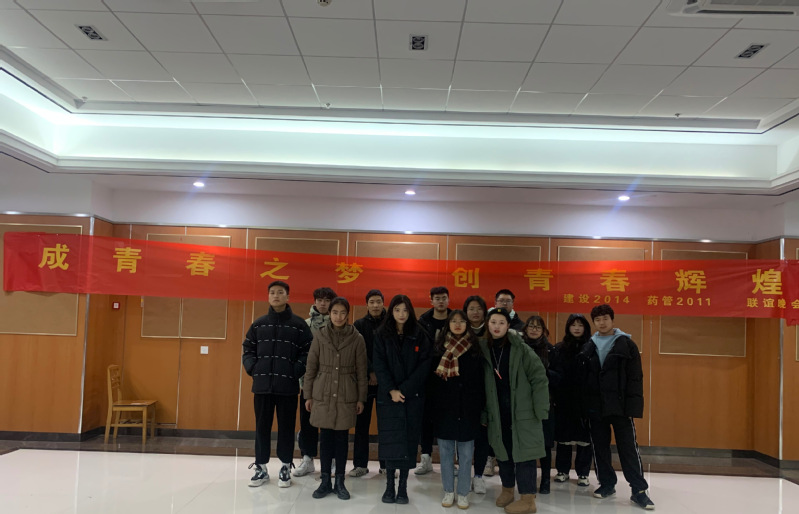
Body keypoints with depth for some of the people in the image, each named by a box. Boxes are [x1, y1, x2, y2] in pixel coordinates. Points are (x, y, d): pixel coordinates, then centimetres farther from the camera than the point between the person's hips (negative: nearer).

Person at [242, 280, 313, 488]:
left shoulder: (299, 324, 0)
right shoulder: (259, 324, 9)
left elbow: (308, 351, -3)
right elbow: (248, 349, 13)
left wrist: (296, 371, -13)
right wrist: (252, 368, -2)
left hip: (288, 385, -2)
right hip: (262, 384, 3)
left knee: (286, 427, 7)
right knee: (262, 426, 9)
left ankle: (286, 467, 19)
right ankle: (261, 467, 21)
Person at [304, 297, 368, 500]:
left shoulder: (357, 338, -2)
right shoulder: (320, 335, 0)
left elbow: (361, 371, 1)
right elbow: (311, 367, 3)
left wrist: (361, 398, 0)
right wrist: (308, 395, 3)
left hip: (346, 395, -1)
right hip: (323, 394, 1)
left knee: (342, 437, 5)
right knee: (325, 436, 6)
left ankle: (340, 482, 17)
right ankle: (325, 481, 17)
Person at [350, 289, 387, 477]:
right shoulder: (359, 325, 5)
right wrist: (370, 372, -15)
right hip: (365, 379, 0)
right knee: (362, 423, 3)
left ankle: (386, 464, 13)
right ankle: (360, 464, 11)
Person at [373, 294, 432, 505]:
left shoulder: (419, 335, 3)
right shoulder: (381, 335, 3)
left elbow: (424, 365, -4)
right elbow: (379, 365, -3)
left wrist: (404, 390, -12)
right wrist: (391, 390, -15)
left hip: (412, 396, 0)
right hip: (388, 395, 0)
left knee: (408, 440, 2)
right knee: (390, 440, -2)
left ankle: (403, 487, 11)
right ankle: (390, 486, 7)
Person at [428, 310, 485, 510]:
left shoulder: (475, 348, 2)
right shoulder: (439, 347, 3)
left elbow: (480, 380, 1)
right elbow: (432, 377, 1)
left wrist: (481, 407, -4)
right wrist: (431, 406, -4)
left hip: (468, 408, 0)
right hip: (444, 408, 1)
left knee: (465, 454, 6)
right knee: (446, 453, 9)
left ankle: (463, 493, 18)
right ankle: (448, 491, 22)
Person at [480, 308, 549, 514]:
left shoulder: (520, 348, -9)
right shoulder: (483, 349, 2)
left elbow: (539, 378, -9)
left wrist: (540, 409, -11)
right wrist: (483, 412, 4)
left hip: (522, 410, -4)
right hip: (498, 412, 4)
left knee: (523, 452, 1)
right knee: (503, 451, 15)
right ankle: (507, 489, 33)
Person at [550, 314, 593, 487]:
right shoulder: (559, 349, 6)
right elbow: (551, 373, 2)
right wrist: (553, 394, -7)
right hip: (563, 400, 2)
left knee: (584, 437, 4)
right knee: (563, 436, 10)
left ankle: (583, 473, 16)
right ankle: (562, 470, 23)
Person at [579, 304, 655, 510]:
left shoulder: (626, 344, -1)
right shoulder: (588, 347, 10)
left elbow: (635, 377, -5)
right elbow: (583, 377, 11)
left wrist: (633, 406, -12)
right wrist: (583, 404, 4)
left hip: (620, 405, -4)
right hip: (595, 406, 4)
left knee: (628, 447, -3)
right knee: (600, 447, 10)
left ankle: (639, 490, 4)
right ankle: (607, 484, 23)